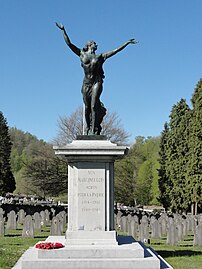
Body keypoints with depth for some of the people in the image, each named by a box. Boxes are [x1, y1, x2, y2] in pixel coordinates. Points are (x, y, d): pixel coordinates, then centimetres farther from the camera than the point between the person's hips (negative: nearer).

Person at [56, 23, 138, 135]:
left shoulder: (100, 57, 13)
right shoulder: (82, 54, 11)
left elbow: (116, 50, 14)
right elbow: (69, 43, 7)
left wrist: (127, 43, 13)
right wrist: (63, 30, 2)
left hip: (97, 83, 0)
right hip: (86, 83, 0)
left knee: (94, 106, -8)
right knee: (87, 107, 2)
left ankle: (94, 129, -9)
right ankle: (88, 128, 12)